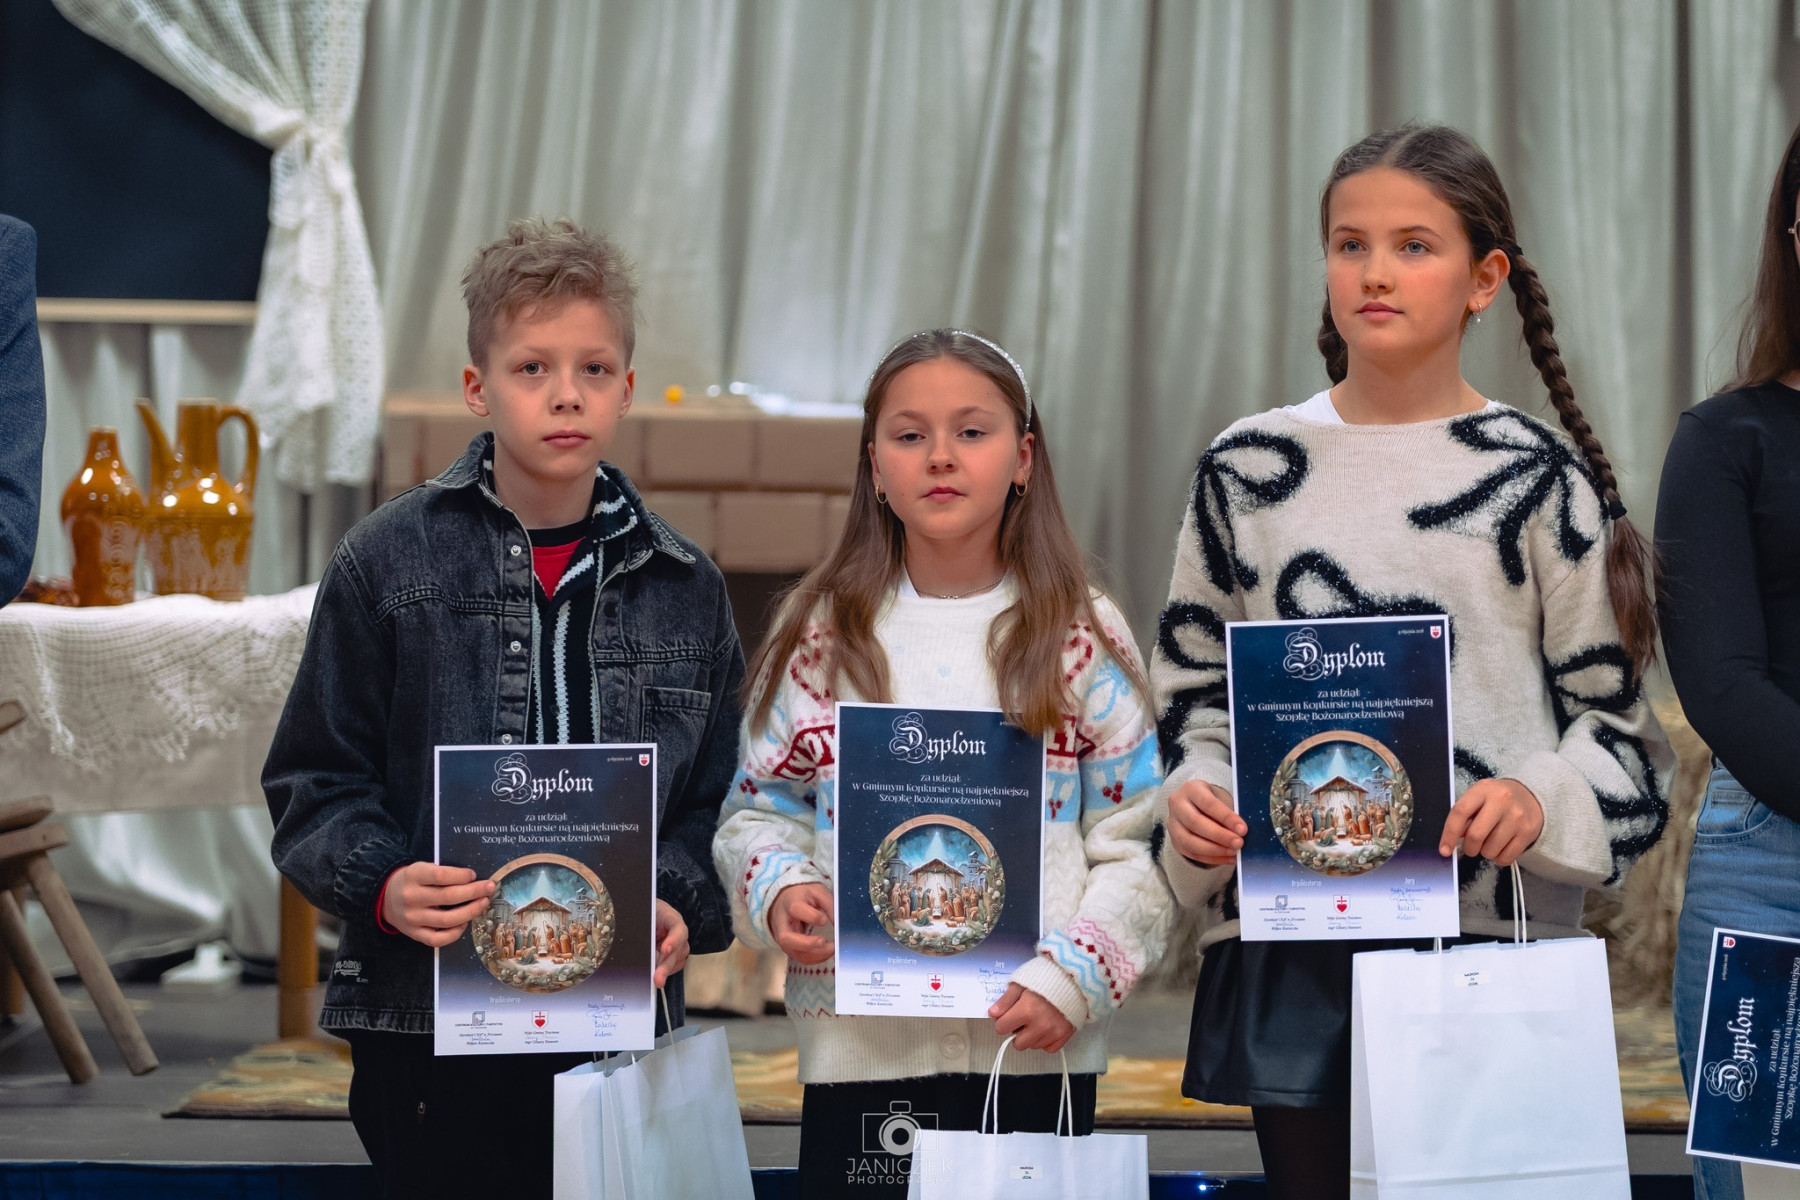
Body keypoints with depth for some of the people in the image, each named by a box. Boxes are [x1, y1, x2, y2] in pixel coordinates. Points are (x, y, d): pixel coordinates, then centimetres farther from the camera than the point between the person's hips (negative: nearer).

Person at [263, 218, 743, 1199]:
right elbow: (314, 780, 2)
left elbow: (713, 797, 12)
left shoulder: (683, 588, 8)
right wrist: (384, 886, -16)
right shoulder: (389, 560, 1)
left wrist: (680, 908, -7)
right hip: (427, 1020, -2)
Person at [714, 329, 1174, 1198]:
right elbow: (760, 811, 11)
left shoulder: (1080, 640, 4)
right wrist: (779, 889, -10)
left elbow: (1135, 847, 2)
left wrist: (1071, 978, -11)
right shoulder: (819, 638, 7)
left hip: (1036, 1042, -1)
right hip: (858, 1045, 1)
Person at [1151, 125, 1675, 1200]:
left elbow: (1615, 717, 3)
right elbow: (1196, 692, 16)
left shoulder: (1538, 477, 1)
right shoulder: (1248, 470, 9)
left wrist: (1541, 799, -16)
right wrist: (1196, 794, -4)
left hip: (1491, 943, -2)